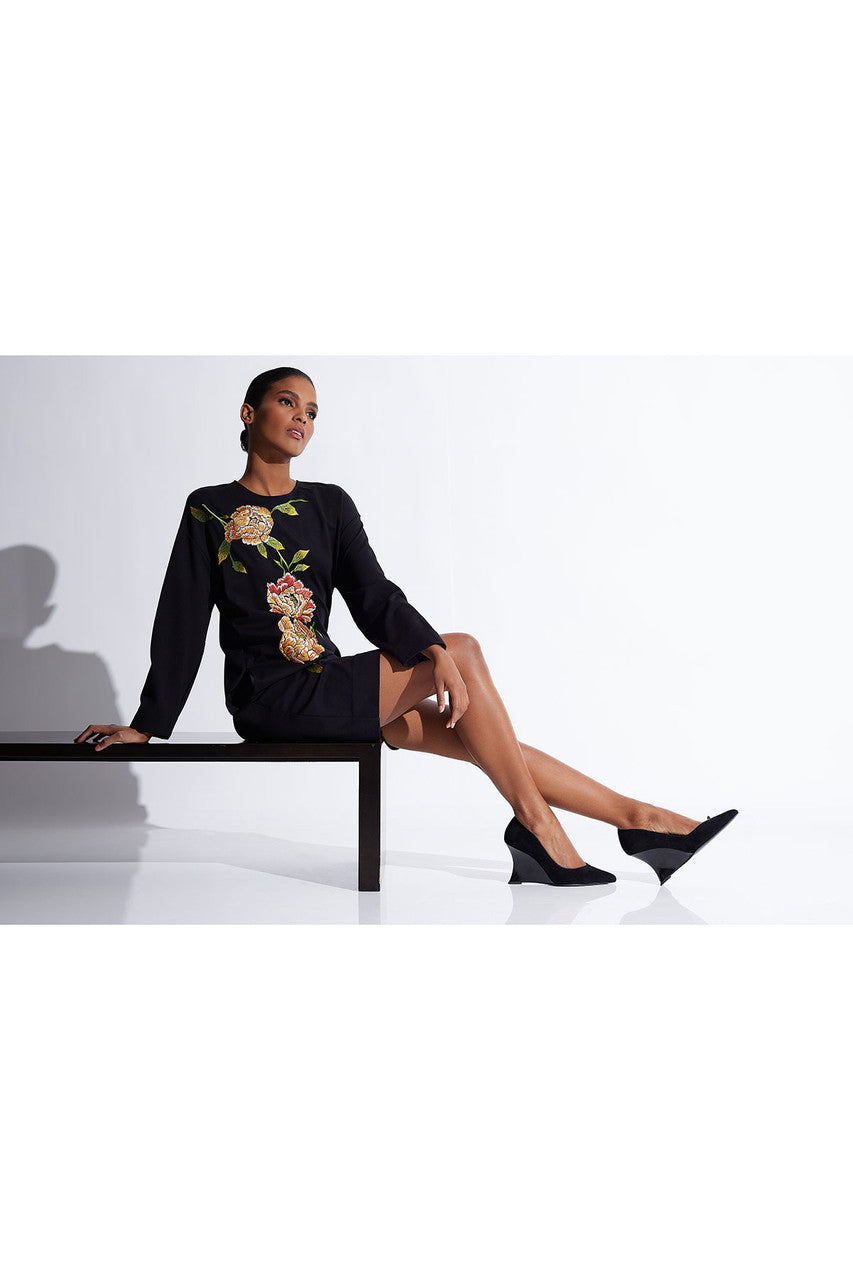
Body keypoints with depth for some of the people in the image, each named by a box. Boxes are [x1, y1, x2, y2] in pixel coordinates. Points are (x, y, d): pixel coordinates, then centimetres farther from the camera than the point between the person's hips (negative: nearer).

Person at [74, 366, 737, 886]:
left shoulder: (329, 504, 12)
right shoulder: (210, 510, 1)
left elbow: (373, 596, 0)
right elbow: (181, 624, -1)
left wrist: (431, 651, -19)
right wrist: (146, 727, -5)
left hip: (330, 690, 5)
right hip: (271, 701, -5)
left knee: (472, 735, -10)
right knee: (466, 650, -19)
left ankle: (636, 817, -8)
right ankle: (535, 824, -17)